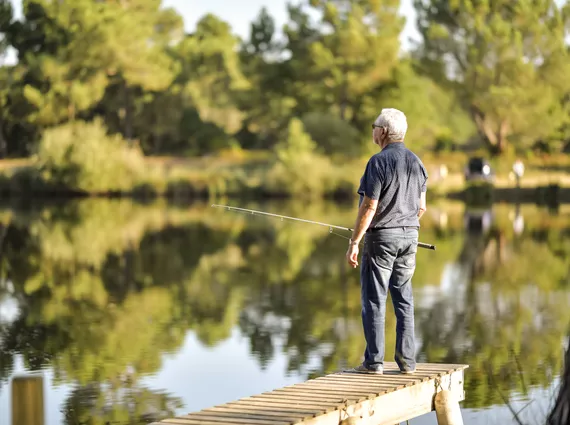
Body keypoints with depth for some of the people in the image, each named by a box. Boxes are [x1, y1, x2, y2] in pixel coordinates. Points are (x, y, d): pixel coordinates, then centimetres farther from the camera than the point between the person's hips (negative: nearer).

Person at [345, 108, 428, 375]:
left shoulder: (379, 162, -13)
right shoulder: (416, 162, 9)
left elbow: (369, 207, -17)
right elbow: (421, 207, 13)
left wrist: (354, 242, -13)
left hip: (382, 236, -7)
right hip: (409, 235, 7)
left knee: (374, 299, -1)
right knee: (404, 299, 10)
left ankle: (374, 361, -1)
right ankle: (406, 360, 9)